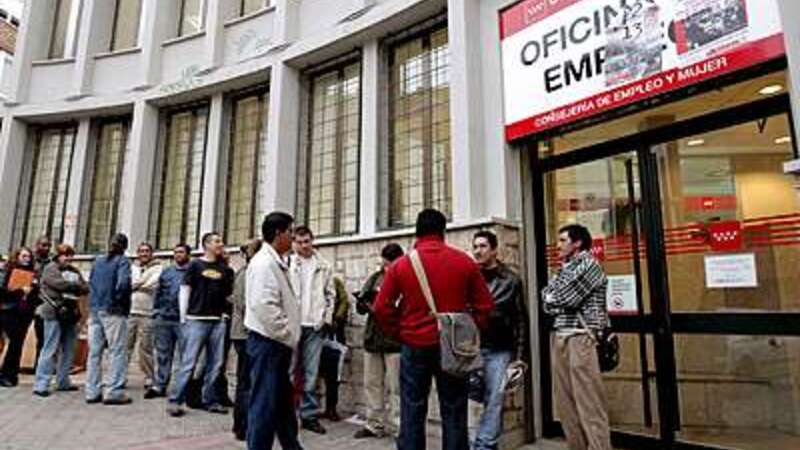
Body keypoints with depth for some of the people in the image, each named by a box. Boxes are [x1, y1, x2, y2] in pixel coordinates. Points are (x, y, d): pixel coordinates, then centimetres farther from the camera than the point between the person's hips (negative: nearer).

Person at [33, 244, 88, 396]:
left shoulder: (74, 271, 18)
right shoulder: (50, 269, 0)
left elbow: (85, 288, 8)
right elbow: (60, 284, -16)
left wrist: (74, 288, -11)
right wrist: (76, 286, -2)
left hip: (70, 314, 7)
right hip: (55, 313, -7)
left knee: (68, 350, 10)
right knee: (51, 350, -7)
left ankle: (63, 382, 20)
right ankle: (41, 384, -2)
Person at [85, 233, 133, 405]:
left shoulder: (98, 260, 13)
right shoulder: (122, 261, -7)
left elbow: (91, 282, 14)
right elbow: (123, 283, -19)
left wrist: (96, 299, 12)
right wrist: (119, 299, -4)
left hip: (94, 310, 7)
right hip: (113, 311, -6)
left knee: (94, 351, 11)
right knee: (117, 351, -1)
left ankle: (92, 392, 16)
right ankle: (113, 392, -2)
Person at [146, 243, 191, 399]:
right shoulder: (166, 272, 16)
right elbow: (158, 293, 18)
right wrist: (156, 310, 8)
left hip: (183, 320, -5)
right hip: (164, 319, 5)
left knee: (185, 354, -1)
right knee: (162, 354, 11)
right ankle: (159, 386, 18)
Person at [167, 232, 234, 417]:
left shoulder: (224, 269, 13)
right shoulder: (195, 265, 3)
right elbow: (184, 291, 0)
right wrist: (183, 318, -5)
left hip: (218, 321, 4)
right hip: (196, 320, -4)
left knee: (215, 364, 7)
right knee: (189, 362, -4)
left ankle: (210, 400, 16)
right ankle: (175, 400, 6)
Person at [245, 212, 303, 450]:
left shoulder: (277, 263, 15)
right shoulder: (264, 262, -15)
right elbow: (265, 306, -25)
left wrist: (290, 338, 13)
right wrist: (289, 337, -17)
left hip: (278, 343, 10)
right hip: (267, 342, -10)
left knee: (284, 402, 19)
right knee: (264, 403, -1)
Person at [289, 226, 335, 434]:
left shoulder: (324, 266, 8)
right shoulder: (287, 263, -1)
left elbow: (330, 294, 10)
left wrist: (327, 318, 2)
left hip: (314, 324, 2)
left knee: (311, 372, 6)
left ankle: (310, 414, 14)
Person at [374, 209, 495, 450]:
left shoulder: (401, 264, -3)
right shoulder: (464, 261, -2)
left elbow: (382, 307, -3)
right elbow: (485, 304, 1)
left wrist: (398, 331, 9)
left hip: (414, 346, 0)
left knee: (412, 412, 9)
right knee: (453, 412, 10)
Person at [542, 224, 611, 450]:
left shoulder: (589, 264, -3)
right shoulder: (564, 270, 19)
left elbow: (567, 297, -14)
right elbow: (547, 304, 13)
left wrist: (553, 296, 5)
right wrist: (558, 297, -5)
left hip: (582, 338, -7)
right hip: (560, 338, 7)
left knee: (589, 404, -5)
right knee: (566, 404, 9)